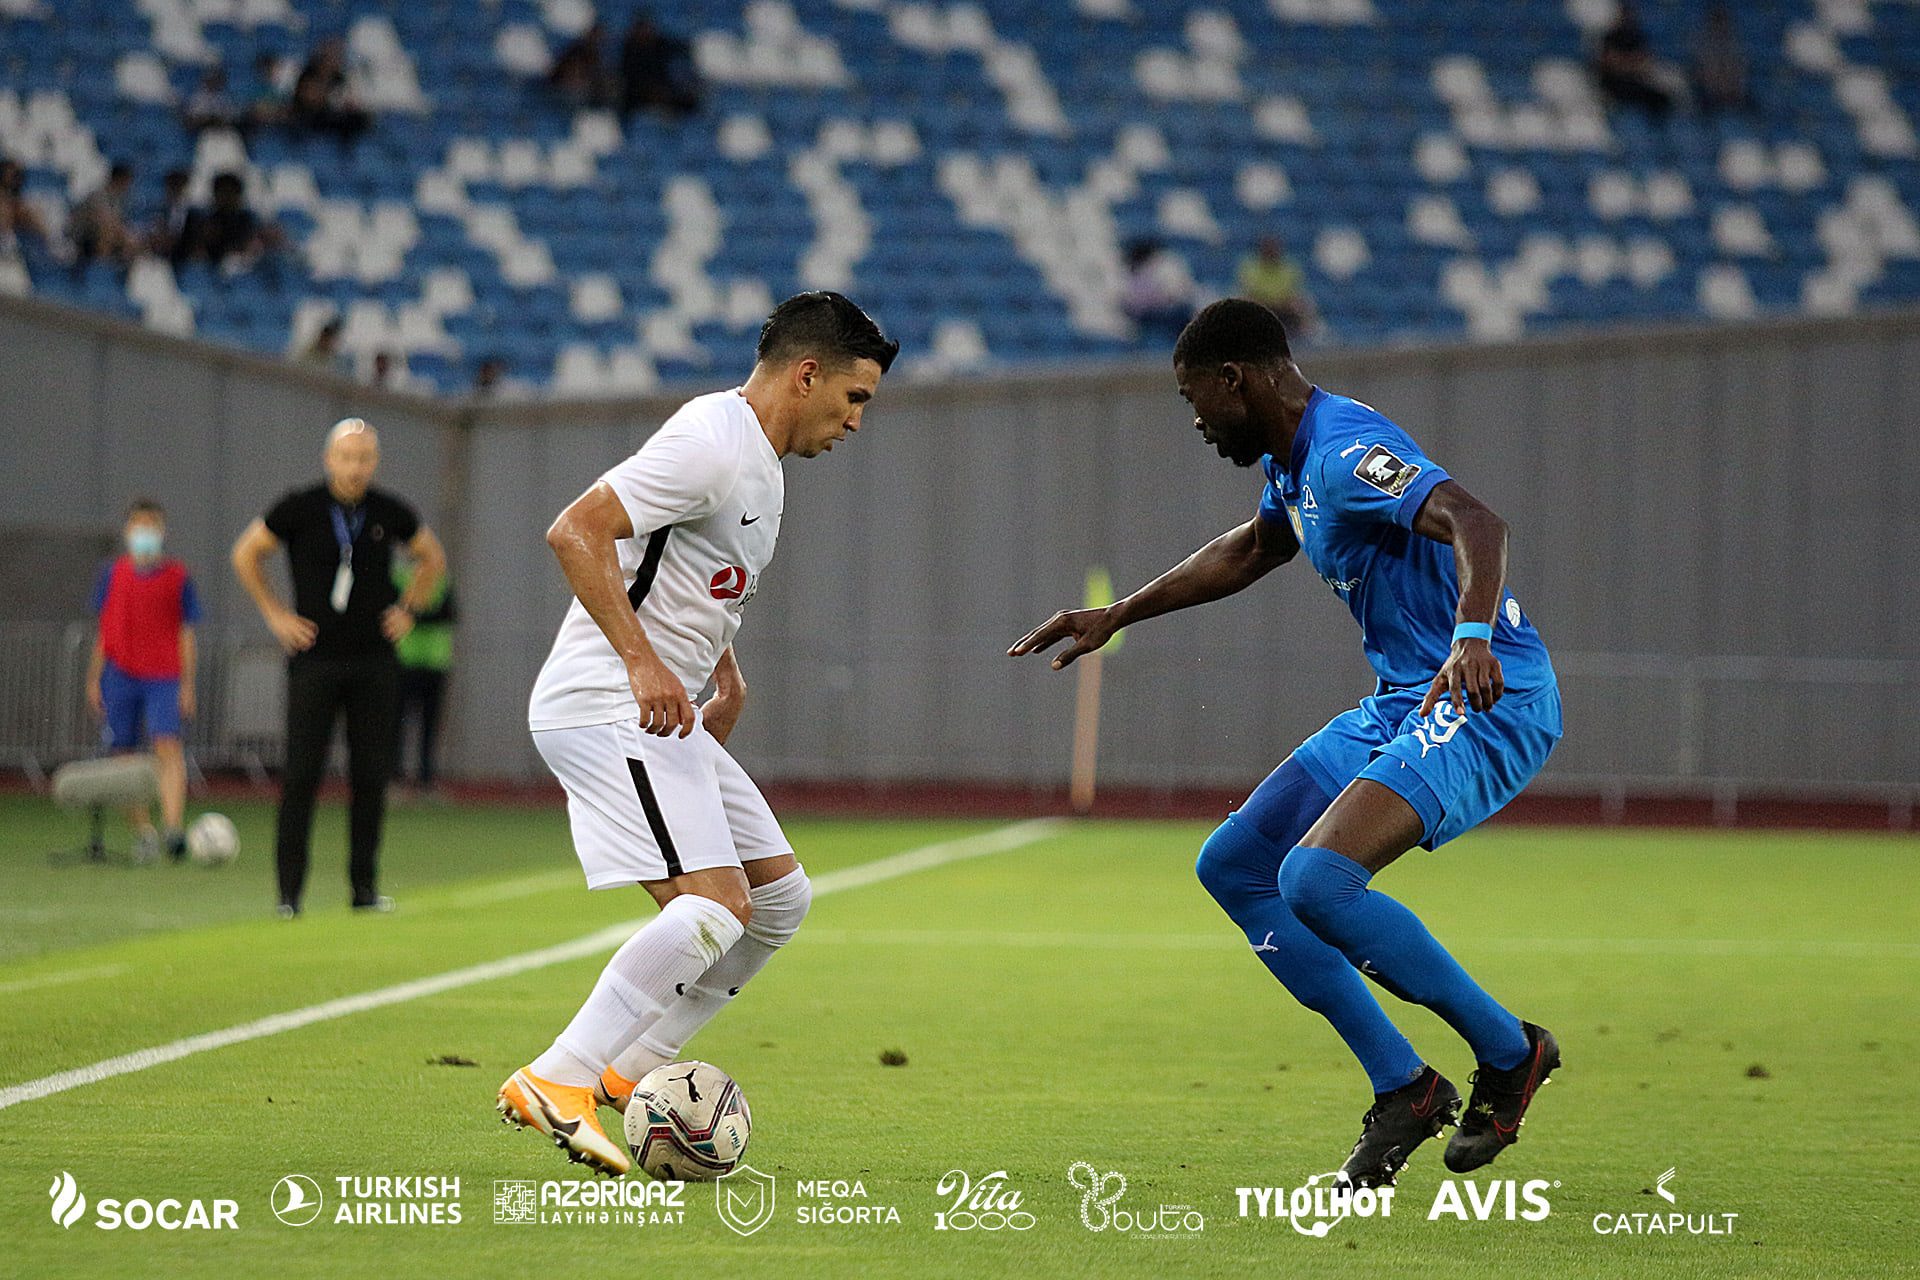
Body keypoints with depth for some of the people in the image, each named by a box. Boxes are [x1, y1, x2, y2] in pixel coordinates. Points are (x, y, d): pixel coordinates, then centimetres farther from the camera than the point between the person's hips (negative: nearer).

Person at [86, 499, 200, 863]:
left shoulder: (177, 576, 5)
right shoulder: (114, 574, 9)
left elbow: (186, 634, 8)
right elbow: (104, 632, 15)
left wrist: (187, 684, 3)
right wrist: (94, 680, 12)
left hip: (164, 677, -3)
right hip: (121, 675, 3)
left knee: (168, 747, -20)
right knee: (122, 755, 2)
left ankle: (175, 828, -29)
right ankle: (143, 831, 14)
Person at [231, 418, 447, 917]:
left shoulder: (389, 513, 2)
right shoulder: (299, 509, -5)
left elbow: (433, 558, 21)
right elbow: (245, 555, 9)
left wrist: (407, 609, 10)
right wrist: (275, 614, 3)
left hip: (374, 664, 2)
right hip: (314, 659, -2)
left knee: (372, 774, 2)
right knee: (302, 773, -7)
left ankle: (365, 887, 11)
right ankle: (290, 890, -4)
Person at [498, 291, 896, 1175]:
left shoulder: (758, 462, 17)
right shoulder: (711, 443, -16)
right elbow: (576, 532, -24)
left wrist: (725, 674, 26)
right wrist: (643, 662, -29)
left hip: (663, 716, 10)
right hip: (606, 709, -10)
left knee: (782, 897, 11)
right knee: (717, 905, -21)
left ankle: (631, 1069, 14)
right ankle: (555, 1083, -19)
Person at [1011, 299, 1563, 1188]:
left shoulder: (1348, 451, -19)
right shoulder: (1293, 460, 14)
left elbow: (1477, 524, -35)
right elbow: (1250, 551, 36)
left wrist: (1473, 633, -53)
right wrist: (1115, 616, 38)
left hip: (1485, 705, -11)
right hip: (1401, 706, 11)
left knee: (1315, 880, -28)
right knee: (1232, 868, 7)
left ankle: (1508, 1052, -10)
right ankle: (1402, 1088, 7)